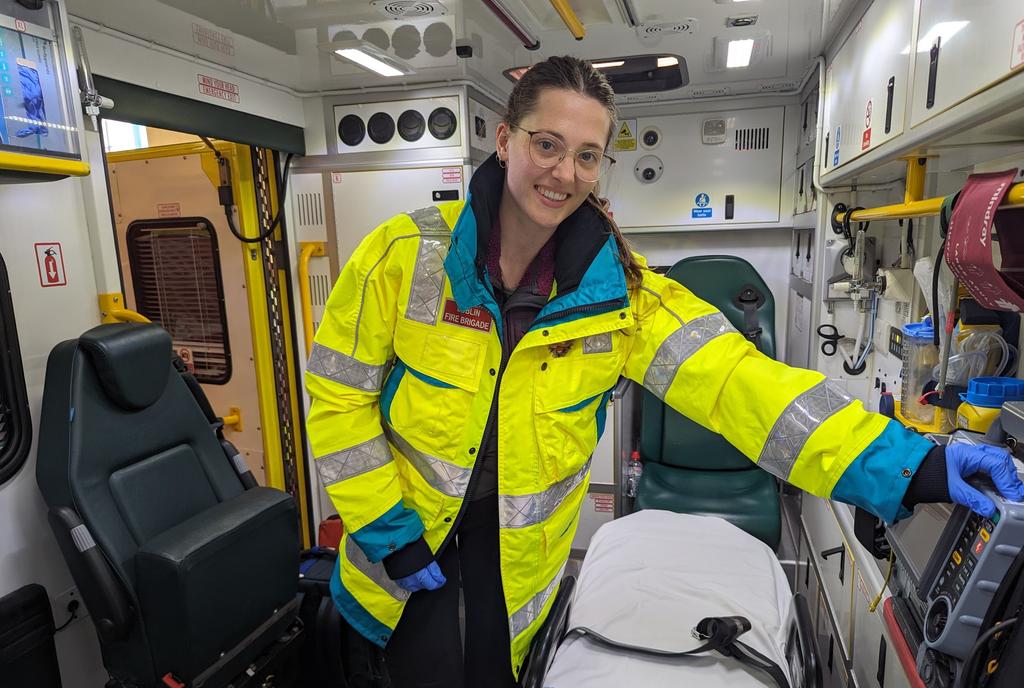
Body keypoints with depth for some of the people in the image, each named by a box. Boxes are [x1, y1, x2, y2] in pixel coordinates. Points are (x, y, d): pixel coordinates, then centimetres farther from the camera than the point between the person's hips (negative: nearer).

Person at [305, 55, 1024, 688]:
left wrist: (907, 465, -32)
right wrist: (386, 529, -11)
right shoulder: (405, 254, -17)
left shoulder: (615, 287, -14)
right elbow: (339, 393, -10)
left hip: (520, 567, 1)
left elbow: (734, 379, -23)